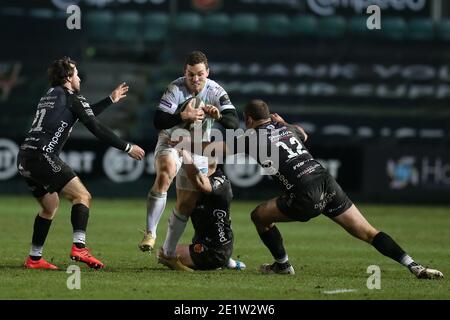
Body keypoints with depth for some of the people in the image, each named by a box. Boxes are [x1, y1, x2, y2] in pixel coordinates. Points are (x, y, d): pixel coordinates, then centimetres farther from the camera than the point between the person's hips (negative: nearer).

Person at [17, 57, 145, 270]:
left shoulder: (49, 96, 26)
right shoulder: (71, 97, 0)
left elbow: (85, 115, 40)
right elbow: (96, 128, -4)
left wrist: (111, 99, 46)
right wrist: (127, 148, 2)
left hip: (24, 157, 9)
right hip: (42, 156, -9)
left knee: (50, 204, 23)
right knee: (82, 196, -10)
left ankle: (34, 258, 23)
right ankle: (79, 247, -27)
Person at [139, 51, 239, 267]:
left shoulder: (215, 91, -12)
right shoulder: (175, 89, -20)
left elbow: (234, 122, -19)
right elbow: (158, 121, -25)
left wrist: (219, 116, -40)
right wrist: (183, 116, -40)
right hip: (171, 142, -4)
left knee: (187, 204, 6)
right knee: (165, 175, -35)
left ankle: (169, 252, 23)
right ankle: (150, 233, -31)